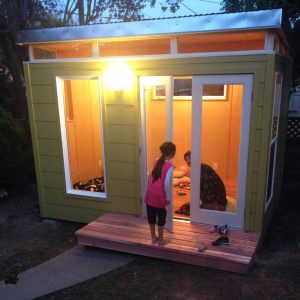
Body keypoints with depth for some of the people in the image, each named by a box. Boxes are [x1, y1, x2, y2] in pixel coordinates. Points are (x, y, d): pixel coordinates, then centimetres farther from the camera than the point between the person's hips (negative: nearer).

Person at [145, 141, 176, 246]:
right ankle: (160, 240, 21)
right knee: (161, 217, 11)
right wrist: (168, 198, -7)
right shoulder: (170, 166, -10)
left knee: (151, 215, 17)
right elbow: (166, 183, -15)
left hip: (150, 192, 6)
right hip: (159, 195, -6)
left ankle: (153, 237, 31)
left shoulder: (157, 162, 10)